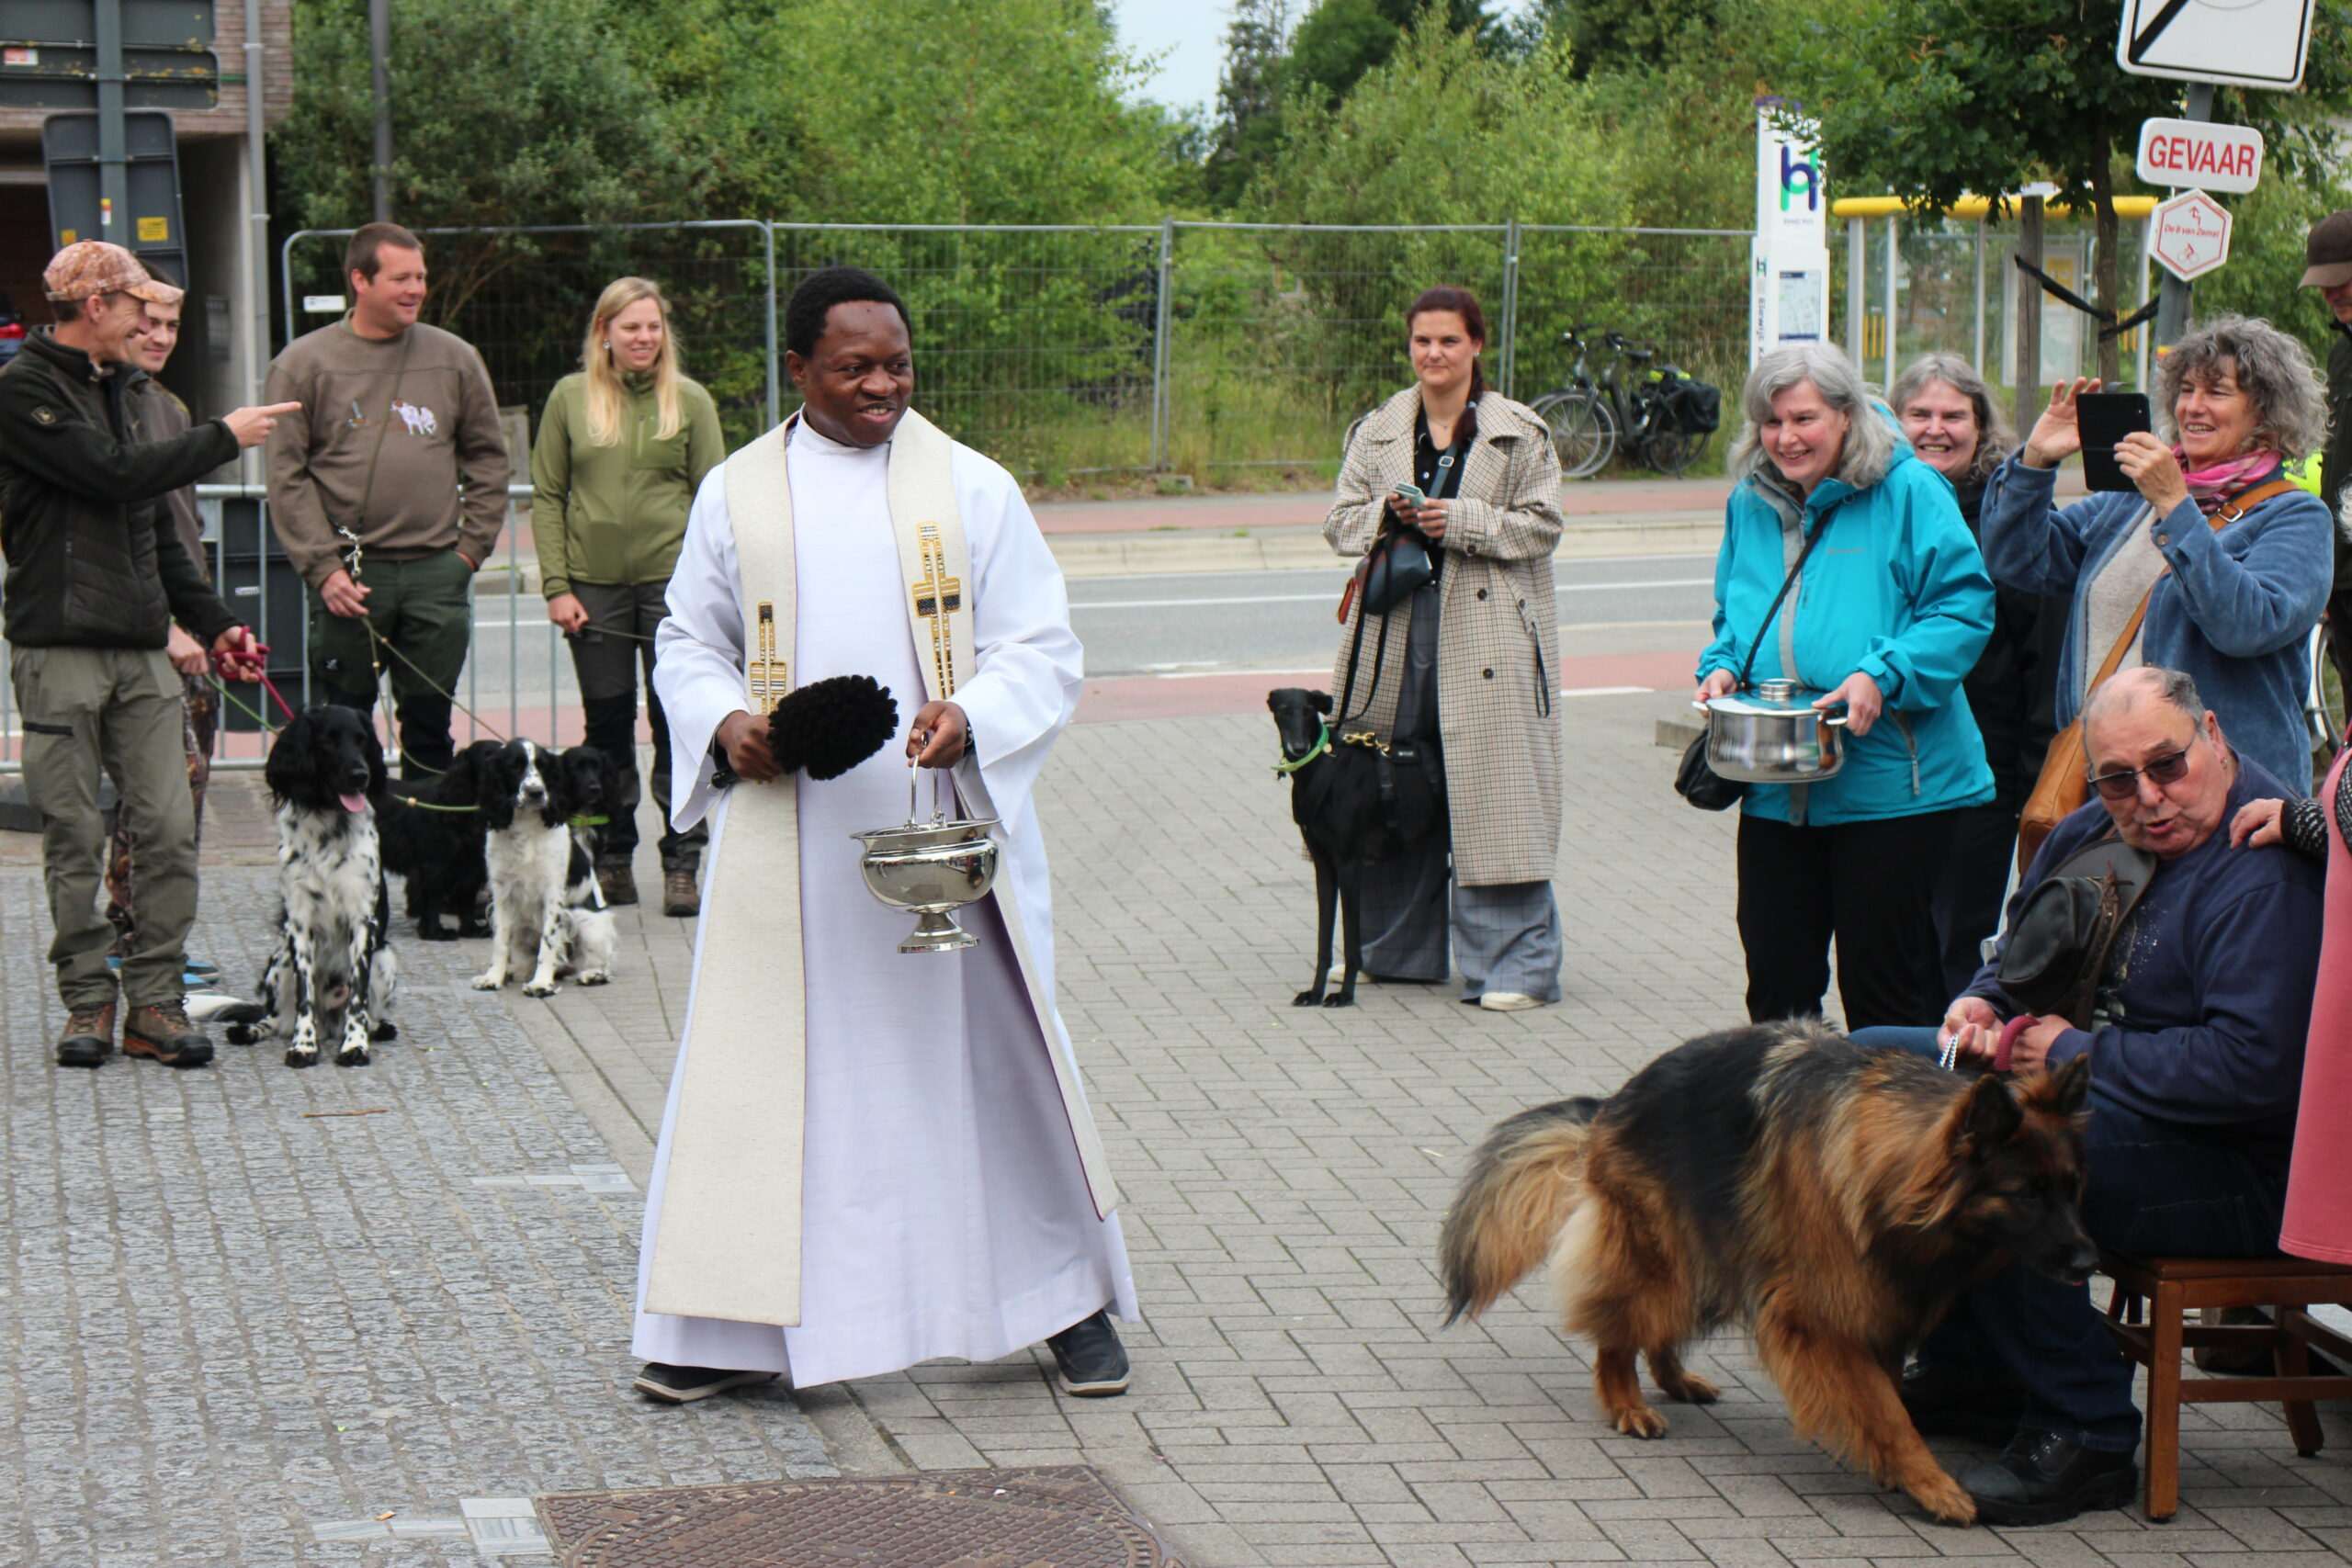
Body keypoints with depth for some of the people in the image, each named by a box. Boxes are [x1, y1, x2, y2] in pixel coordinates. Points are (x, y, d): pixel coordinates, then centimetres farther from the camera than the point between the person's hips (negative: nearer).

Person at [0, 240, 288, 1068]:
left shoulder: (111, 388, 19)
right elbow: (115, 477, -17)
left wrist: (211, 621, 19)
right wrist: (225, 437, -8)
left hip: (143, 650, 7)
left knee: (170, 829, -1)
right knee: (75, 837, 0)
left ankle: (155, 1000, 4)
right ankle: (88, 1000, 9)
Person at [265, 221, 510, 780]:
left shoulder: (455, 358, 8)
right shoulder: (303, 364, 0)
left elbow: (487, 458, 13)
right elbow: (287, 476, -2)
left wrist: (472, 546, 3)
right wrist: (323, 567, -10)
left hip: (437, 572, 2)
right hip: (348, 574, -2)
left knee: (430, 724, 7)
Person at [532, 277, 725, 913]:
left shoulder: (690, 400, 4)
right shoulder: (570, 398, 6)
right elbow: (547, 495, 7)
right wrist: (556, 586, -2)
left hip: (672, 578, -1)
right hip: (594, 585, 1)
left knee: (676, 722, -4)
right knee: (607, 724, 7)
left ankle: (682, 865, 2)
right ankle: (613, 861, 17)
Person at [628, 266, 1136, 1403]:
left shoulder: (972, 489, 3)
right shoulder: (736, 494, 7)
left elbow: (1044, 650, 1)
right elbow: (687, 645, 14)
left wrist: (971, 715, -19)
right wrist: (722, 723, -7)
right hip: (787, 842, 1)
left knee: (992, 1049, 5)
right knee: (764, 1065, 1)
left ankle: (1071, 1298, 18)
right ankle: (731, 1323, 11)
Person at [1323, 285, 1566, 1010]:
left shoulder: (1520, 433, 2)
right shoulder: (1378, 431, 12)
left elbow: (1541, 525, -2)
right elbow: (1339, 520, 11)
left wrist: (1462, 522, -15)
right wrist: (1385, 516, -11)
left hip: (1488, 631, -4)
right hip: (1396, 630, 4)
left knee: (1492, 786, -7)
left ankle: (1513, 966, -3)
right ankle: (1394, 946, 22)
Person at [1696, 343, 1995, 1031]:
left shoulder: (1907, 493, -6)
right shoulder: (1749, 503, 12)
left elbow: (1965, 607, -10)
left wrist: (1881, 677, -21)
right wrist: (1720, 667, 3)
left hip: (1889, 786, -5)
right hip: (1775, 791, 6)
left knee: (1885, 981, 2)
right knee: (1776, 981, 10)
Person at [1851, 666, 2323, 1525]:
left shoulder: (2269, 871, -22)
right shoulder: (2094, 833, 8)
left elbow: (2254, 1067, -31)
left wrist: (2078, 1052, -20)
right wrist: (1984, 1004, 2)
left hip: (2236, 1171, -10)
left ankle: (2082, 1436, -20)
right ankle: (1970, 1368, 10)